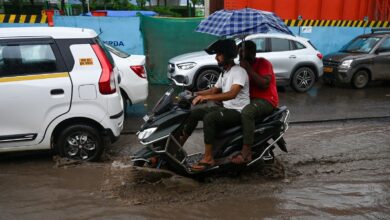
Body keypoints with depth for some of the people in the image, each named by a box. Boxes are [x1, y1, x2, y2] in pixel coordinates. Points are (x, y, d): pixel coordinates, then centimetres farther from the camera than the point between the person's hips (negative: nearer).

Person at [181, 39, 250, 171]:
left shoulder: (239, 71, -17)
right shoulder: (224, 72, 14)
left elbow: (232, 94, -32)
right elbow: (214, 90, 22)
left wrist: (206, 97, -38)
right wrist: (195, 94, 8)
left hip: (238, 112, -9)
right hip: (226, 108, 9)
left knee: (209, 118, -32)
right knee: (195, 112, 0)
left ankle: (208, 159, -26)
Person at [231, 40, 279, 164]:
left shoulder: (263, 63, -7)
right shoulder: (243, 65, 17)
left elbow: (265, 84, -22)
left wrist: (248, 69, -21)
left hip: (266, 100, -9)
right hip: (250, 99, 9)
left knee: (246, 112, -37)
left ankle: (246, 152, -35)